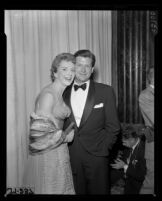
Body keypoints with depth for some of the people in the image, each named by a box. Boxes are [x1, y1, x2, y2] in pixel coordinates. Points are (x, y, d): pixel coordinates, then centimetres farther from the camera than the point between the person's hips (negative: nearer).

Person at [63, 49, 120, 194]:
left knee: (99, 191, 9)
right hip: (69, 157, 2)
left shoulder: (106, 91, -1)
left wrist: (103, 149, -5)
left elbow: (113, 126, 0)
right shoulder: (63, 93, 5)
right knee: (76, 191, 10)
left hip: (96, 156, -1)